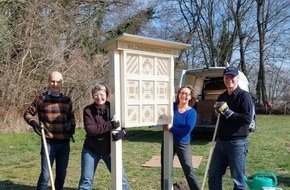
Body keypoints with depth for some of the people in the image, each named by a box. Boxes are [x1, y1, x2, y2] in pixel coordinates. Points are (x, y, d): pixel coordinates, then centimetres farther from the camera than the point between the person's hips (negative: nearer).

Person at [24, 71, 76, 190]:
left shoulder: (67, 100, 9)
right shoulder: (41, 99, -2)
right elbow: (28, 113, 4)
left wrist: (71, 124, 0)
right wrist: (34, 122, -15)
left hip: (64, 142, 4)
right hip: (49, 142, -4)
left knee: (61, 174, 13)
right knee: (45, 174, -5)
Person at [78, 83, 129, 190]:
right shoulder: (88, 110, -8)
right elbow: (90, 129, -20)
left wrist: (121, 132, -21)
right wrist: (110, 125, -28)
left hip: (110, 150, 2)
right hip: (91, 150, -1)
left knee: (121, 178, 4)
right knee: (86, 180, 7)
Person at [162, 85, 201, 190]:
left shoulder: (192, 112, -11)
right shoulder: (171, 106, -3)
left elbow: (186, 131, -19)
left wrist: (170, 128, -19)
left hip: (183, 144, -3)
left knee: (188, 170, -5)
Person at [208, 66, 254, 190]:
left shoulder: (244, 96, -10)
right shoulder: (221, 97, 13)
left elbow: (247, 119, -20)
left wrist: (227, 111, -20)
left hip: (237, 143, -7)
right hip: (221, 142, 7)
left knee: (238, 179, 5)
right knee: (213, 175, 14)